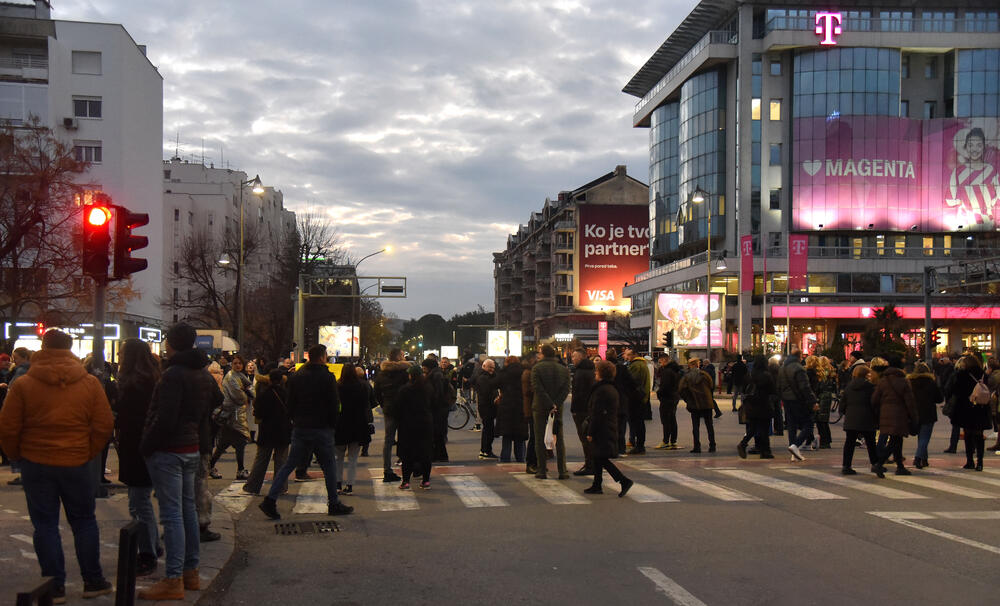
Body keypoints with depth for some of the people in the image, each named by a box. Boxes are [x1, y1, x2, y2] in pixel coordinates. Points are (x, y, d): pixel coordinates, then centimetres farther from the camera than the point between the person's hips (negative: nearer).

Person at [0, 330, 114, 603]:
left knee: (45, 524, 7)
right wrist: (89, 453, 8)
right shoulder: (90, 383, -3)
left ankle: (55, 587, 9)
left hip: (36, 464, -1)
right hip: (78, 464, 1)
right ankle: (93, 581, 19)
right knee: (84, 521, 14)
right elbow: (104, 425, -4)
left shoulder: (22, 384, -6)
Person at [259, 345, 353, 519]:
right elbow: (334, 406, -7)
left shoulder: (296, 376, 6)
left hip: (300, 428, 5)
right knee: (329, 466, 8)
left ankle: (270, 500, -3)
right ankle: (333, 504, 14)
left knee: (289, 465, 6)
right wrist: (332, 425, 5)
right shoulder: (327, 377, -9)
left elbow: (290, 403, 10)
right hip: (321, 429, -5)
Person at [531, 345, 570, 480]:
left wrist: (550, 404, -15)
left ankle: (542, 471, 2)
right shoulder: (564, 369, 5)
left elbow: (537, 388, -15)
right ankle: (562, 471, 4)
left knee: (540, 440, 4)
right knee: (559, 440, 8)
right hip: (558, 408, 3)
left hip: (540, 408, -3)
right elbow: (566, 389, -5)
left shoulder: (536, 368, -5)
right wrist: (556, 404, -11)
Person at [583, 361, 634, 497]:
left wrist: (590, 433, -15)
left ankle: (624, 481, -11)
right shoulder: (612, 389, 12)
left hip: (602, 430, -10)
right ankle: (597, 486, 20)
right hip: (611, 429, 10)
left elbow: (597, 414, -20)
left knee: (601, 459, -6)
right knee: (598, 458, 16)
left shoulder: (600, 390, -18)